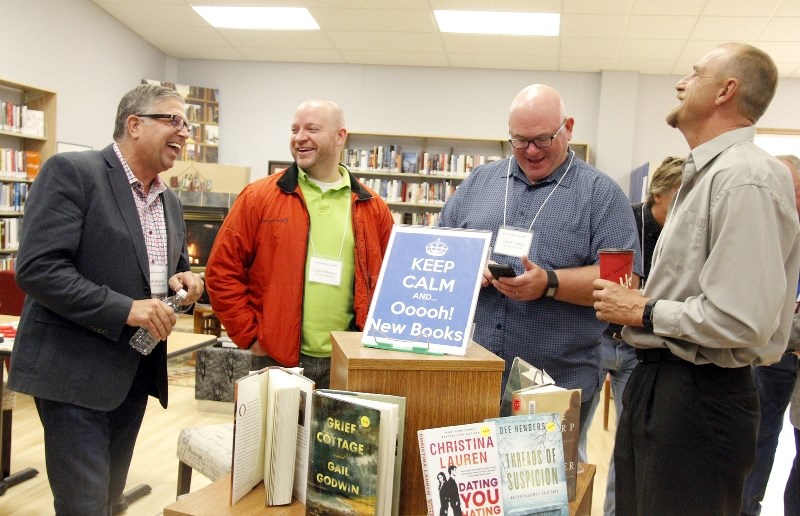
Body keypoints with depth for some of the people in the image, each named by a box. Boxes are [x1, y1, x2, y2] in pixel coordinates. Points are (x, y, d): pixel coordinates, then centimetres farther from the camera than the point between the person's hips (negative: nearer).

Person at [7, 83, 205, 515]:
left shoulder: (170, 201, 12)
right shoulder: (71, 172, -11)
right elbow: (37, 268, -19)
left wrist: (183, 280, -1)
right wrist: (124, 309, -24)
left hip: (136, 372, 7)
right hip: (74, 370, -7)